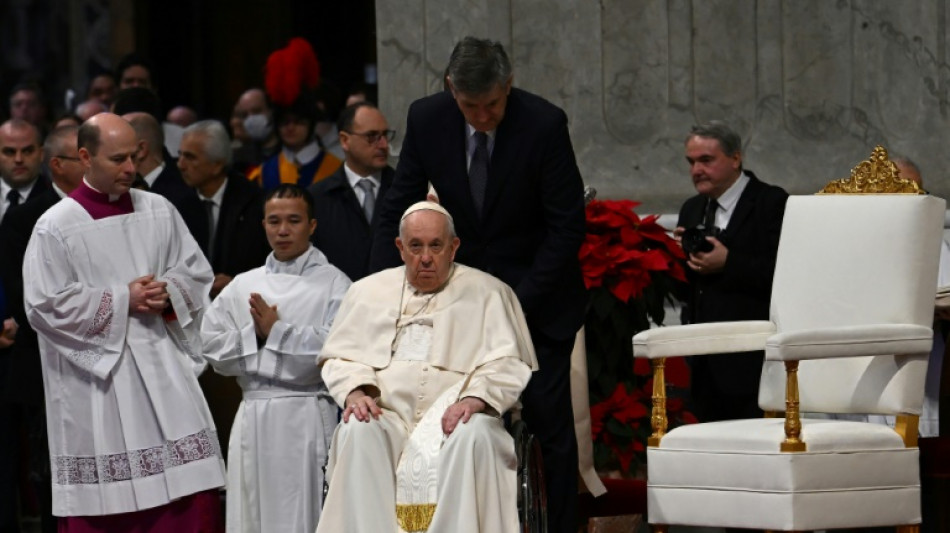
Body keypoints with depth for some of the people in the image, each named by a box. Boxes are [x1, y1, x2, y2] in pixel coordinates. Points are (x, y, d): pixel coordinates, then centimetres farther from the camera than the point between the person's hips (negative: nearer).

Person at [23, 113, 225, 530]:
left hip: (163, 364, 4)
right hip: (95, 375, -4)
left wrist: (168, 293, -8)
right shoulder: (56, 226, -5)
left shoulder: (159, 211, 8)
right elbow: (45, 305, -9)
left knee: (191, 491, -4)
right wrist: (121, 300, -11)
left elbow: (197, 274, 14)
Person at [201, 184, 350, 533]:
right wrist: (255, 335, -8)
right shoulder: (243, 286, 15)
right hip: (253, 417, 4)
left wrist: (276, 331, -9)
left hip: (306, 416, -4)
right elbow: (214, 347, 7)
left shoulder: (333, 283, 2)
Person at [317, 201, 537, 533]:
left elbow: (508, 365, 4)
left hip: (454, 416, -1)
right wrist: (355, 391, -7)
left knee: (473, 435, -36)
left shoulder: (488, 292, 15)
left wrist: (475, 397, -16)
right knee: (358, 431, -33)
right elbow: (340, 356, 17)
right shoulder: (368, 292, 23)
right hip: (387, 413, 2)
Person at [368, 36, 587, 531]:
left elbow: (568, 225, -14)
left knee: (549, 417, -2)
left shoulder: (544, 124, -19)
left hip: (536, 294, -3)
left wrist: (520, 302, -18)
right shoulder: (426, 119, -9)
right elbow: (397, 208, -1)